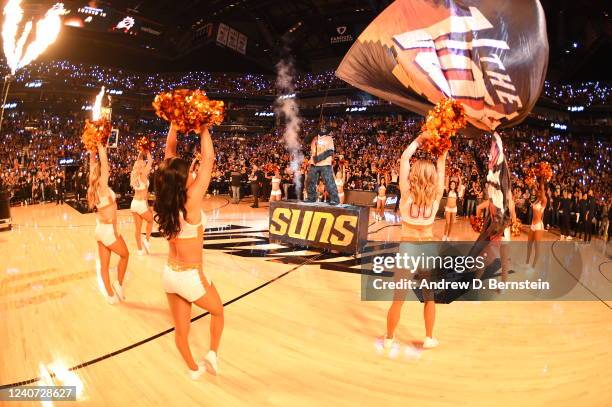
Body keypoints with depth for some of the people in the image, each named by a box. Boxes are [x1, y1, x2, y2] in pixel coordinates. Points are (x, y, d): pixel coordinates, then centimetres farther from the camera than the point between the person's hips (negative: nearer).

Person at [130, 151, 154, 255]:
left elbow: (138, 163, 21)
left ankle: (140, 249, 14)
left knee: (137, 227, 9)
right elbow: (150, 162, -7)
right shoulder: (143, 174, -10)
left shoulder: (134, 175, 5)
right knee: (150, 221, 18)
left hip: (134, 203, 6)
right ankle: (147, 240, 4)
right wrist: (148, 152, 3)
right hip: (142, 204, -6)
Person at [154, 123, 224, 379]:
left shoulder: (166, 199, -7)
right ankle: (212, 354, 19)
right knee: (218, 311, 24)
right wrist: (203, 126, -12)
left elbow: (169, 153, 0)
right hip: (191, 276, -6)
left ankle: (194, 368, 39)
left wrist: (174, 123, 1)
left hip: (169, 274, 6)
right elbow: (208, 159, -20)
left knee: (181, 329, 20)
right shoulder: (191, 200, -23)